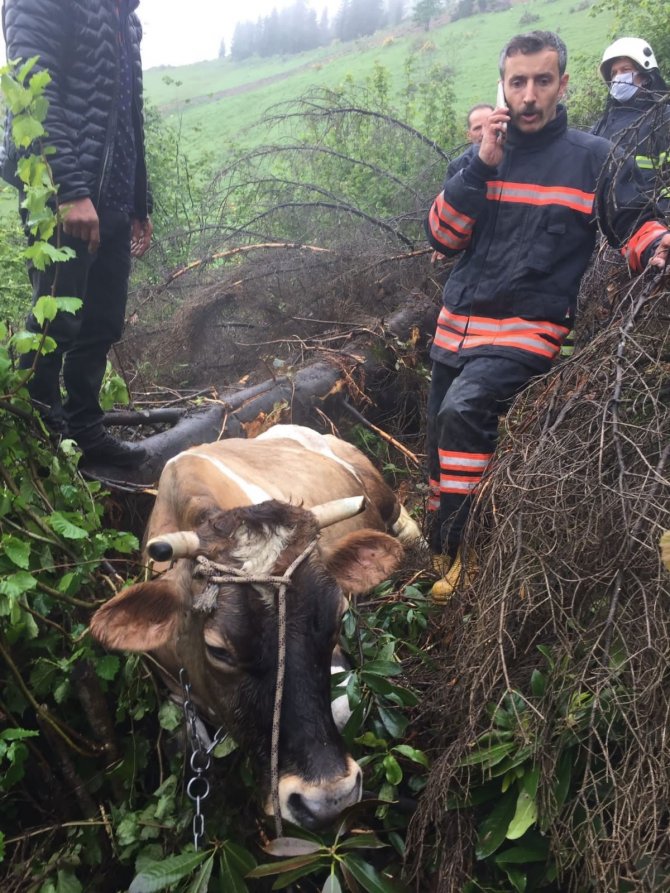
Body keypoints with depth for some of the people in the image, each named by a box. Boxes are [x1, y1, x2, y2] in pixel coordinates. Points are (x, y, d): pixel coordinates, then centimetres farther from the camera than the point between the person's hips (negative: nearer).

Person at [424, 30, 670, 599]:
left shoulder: (595, 158, 0)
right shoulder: (480, 158, 10)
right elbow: (443, 237, 1)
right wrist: (483, 165, -10)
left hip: (529, 327, -5)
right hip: (458, 324, 5)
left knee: (463, 409, -31)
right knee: (442, 446, 11)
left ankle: (456, 553, -18)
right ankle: (436, 553, 30)